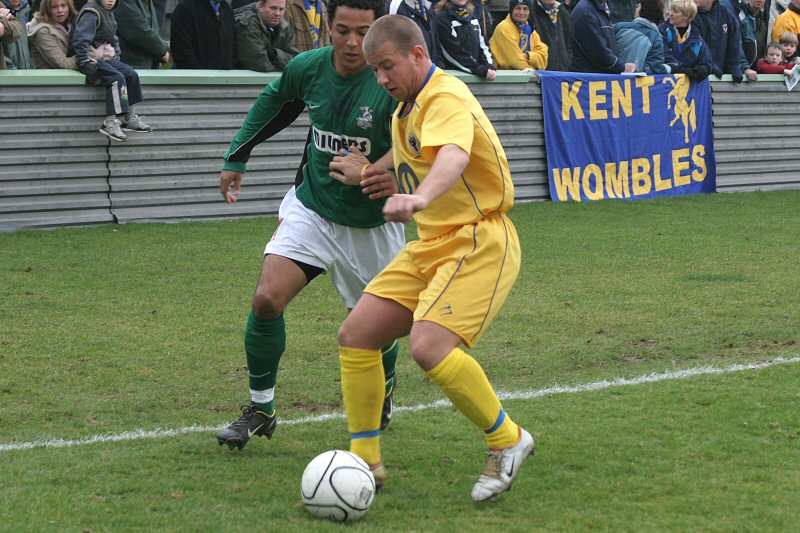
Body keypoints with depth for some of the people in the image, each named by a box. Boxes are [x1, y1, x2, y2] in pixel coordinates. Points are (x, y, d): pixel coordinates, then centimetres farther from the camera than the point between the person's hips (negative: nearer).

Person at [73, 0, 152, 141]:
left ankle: (130, 119, 1)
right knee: (117, 78, -27)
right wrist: (86, 63, -27)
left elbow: (114, 39, 27)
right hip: (93, 59, -9)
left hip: (107, 58, 9)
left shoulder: (109, 13, 16)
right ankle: (110, 123, -28)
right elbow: (80, 39, -24)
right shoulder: (91, 13, -16)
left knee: (131, 74, -5)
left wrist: (116, 55, 12)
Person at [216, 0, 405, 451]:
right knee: (268, 298, -17)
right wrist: (237, 157, 19)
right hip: (312, 209, 2)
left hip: (373, 225, -2)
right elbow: (274, 101, 15)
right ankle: (261, 408, -1)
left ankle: (384, 390, 46)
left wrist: (370, 173, -46)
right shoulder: (308, 68, -7)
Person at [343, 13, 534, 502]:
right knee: (356, 335, 0)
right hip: (432, 245, 10)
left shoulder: (446, 98, -17)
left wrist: (420, 198, -57)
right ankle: (365, 462, 10)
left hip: (479, 244, -10)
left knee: (429, 346, -28)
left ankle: (508, 441, -7)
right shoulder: (407, 108, 15)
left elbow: (454, 155, -40)